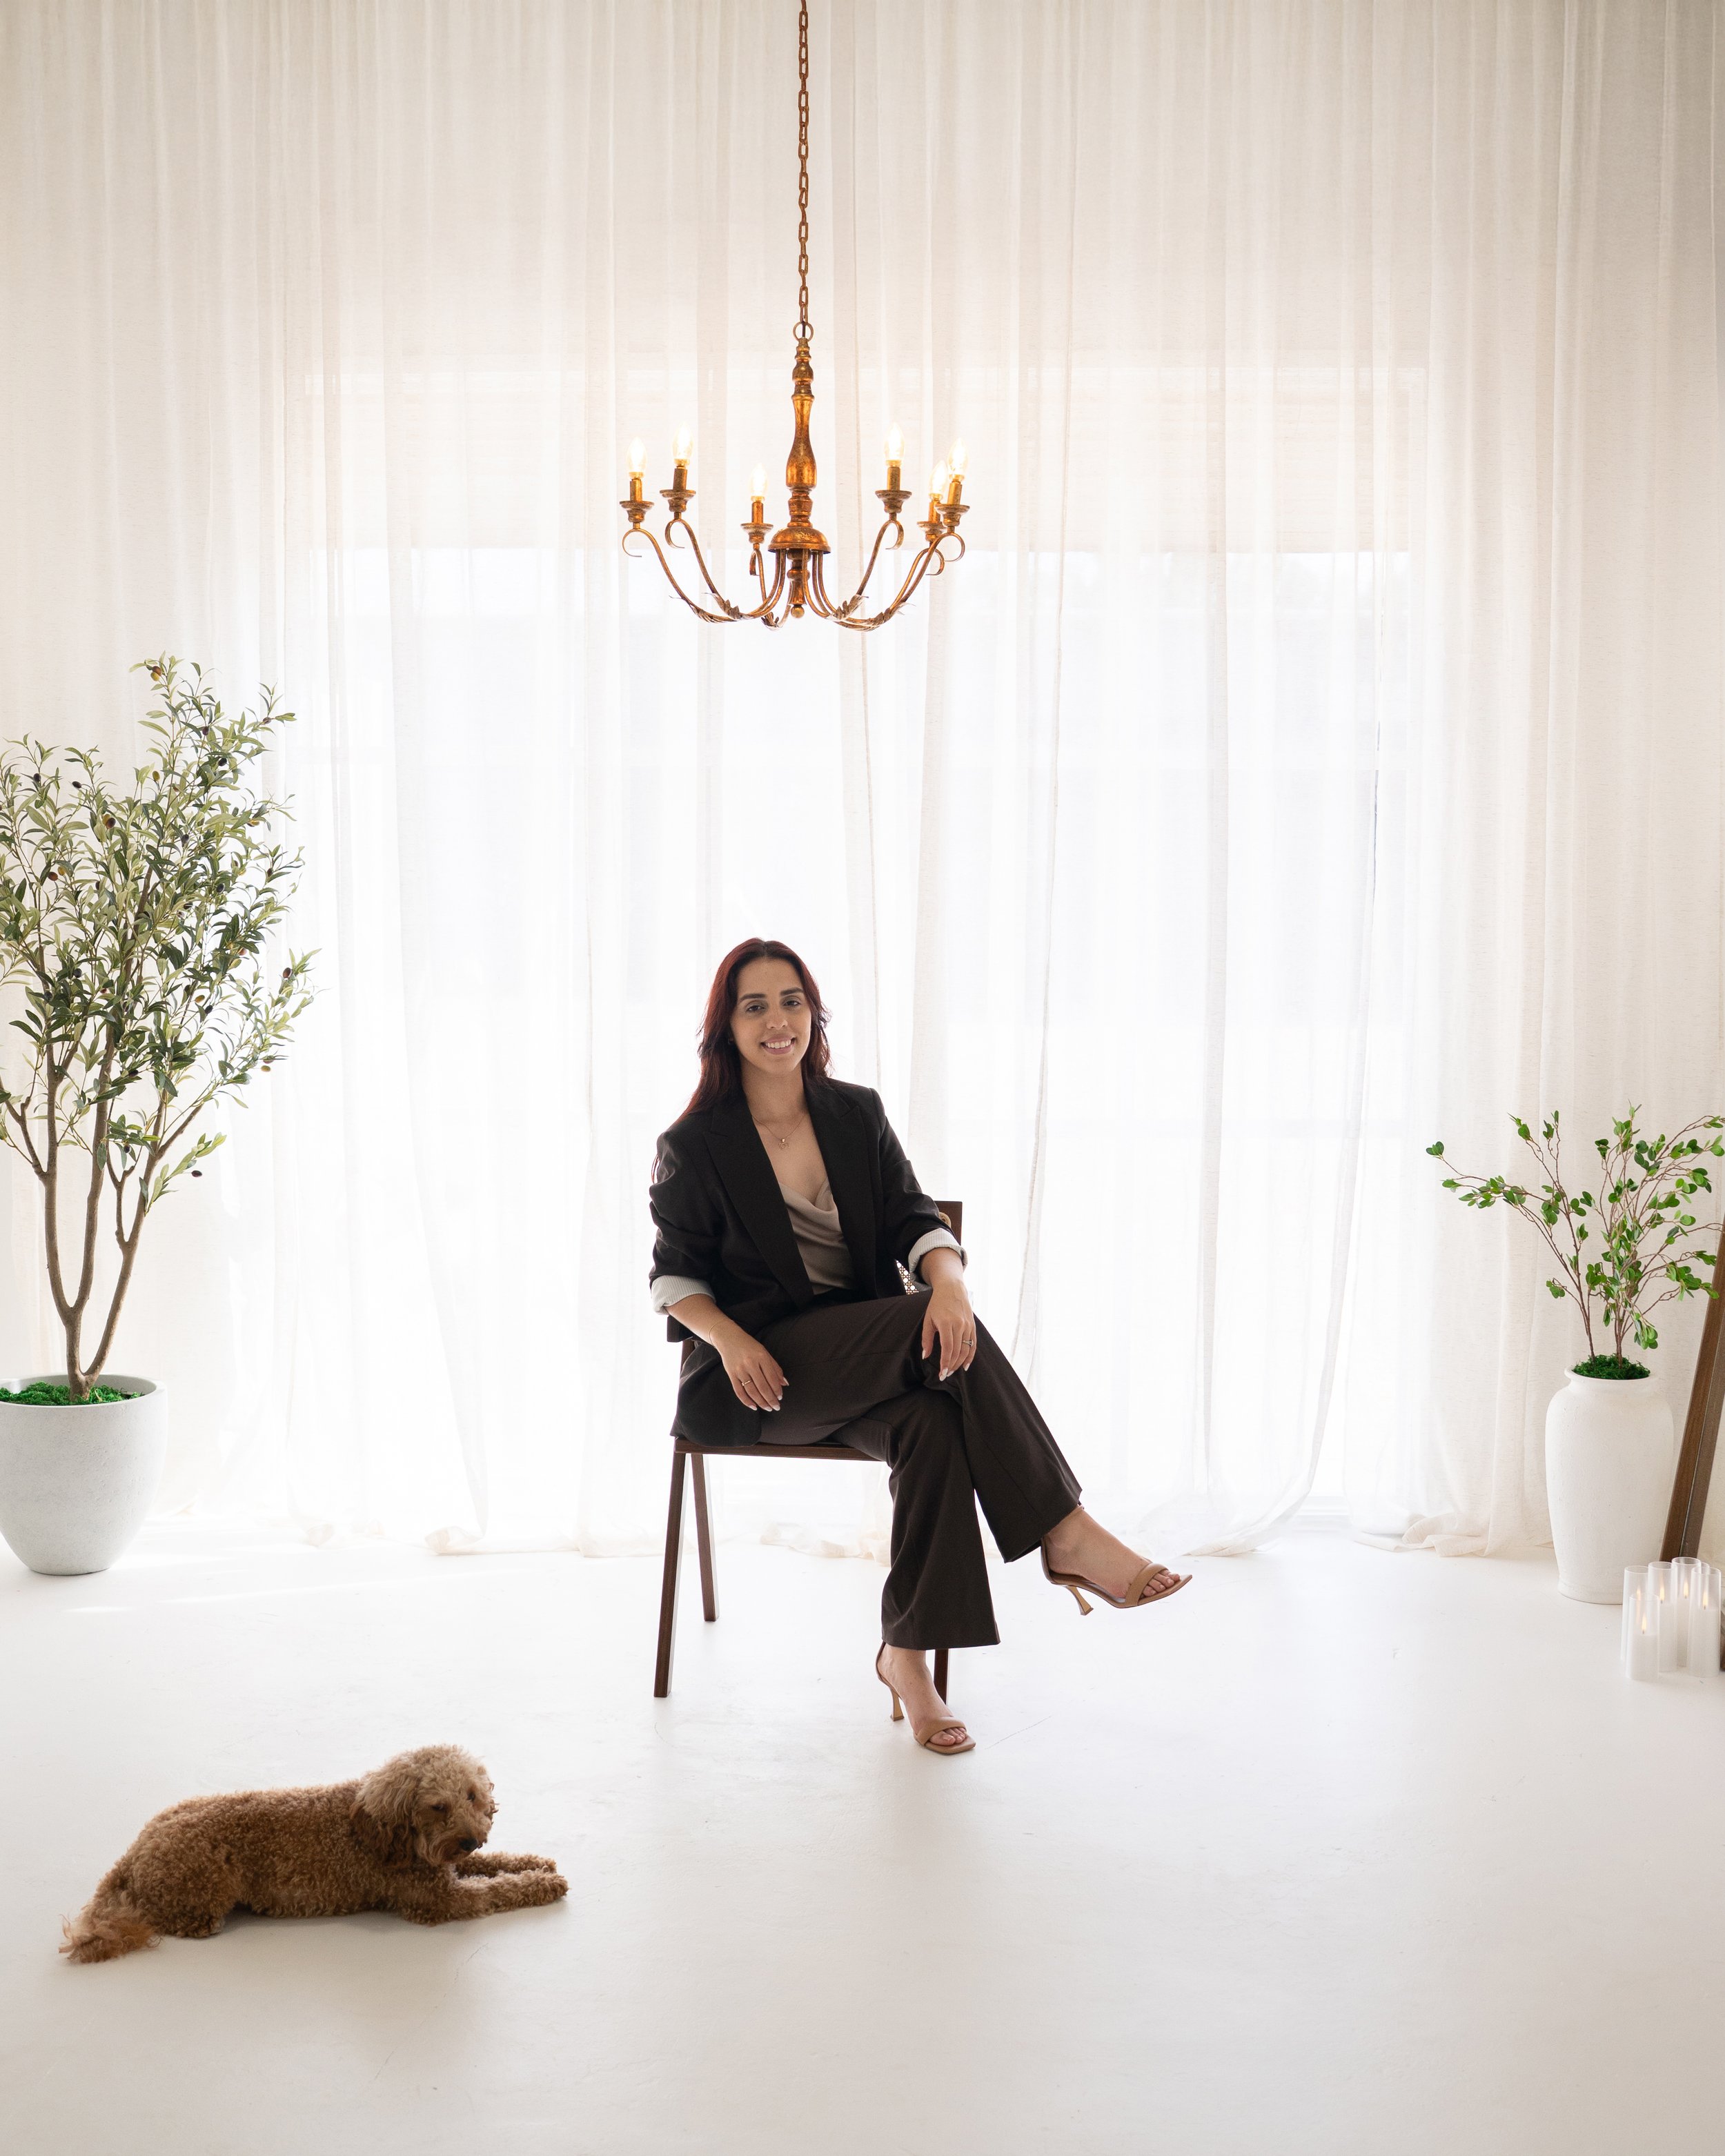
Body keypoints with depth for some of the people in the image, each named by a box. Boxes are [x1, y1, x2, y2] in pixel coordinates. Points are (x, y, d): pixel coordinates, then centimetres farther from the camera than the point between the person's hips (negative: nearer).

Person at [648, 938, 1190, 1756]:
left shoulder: (857, 1114, 11)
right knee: (934, 1330, -32)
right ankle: (1064, 1532, -30)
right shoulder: (693, 1147, 0)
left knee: (933, 1422, -33)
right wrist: (731, 1339, -17)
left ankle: (908, 1653, -25)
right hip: (759, 1373, -4)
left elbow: (915, 1221, 2)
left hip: (868, 1362, 4)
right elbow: (675, 1274, 3)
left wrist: (950, 1283, -21)